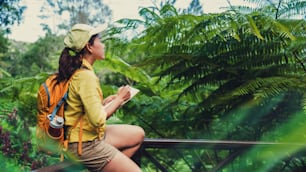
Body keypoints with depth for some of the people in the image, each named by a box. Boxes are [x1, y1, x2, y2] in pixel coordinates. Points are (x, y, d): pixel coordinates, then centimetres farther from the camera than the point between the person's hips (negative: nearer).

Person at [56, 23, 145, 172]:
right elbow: (98, 119, -25)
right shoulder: (86, 76, -23)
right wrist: (119, 99, -12)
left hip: (89, 133, 9)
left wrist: (106, 101, 0)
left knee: (138, 134, 17)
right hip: (84, 145, -9)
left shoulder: (78, 70, 6)